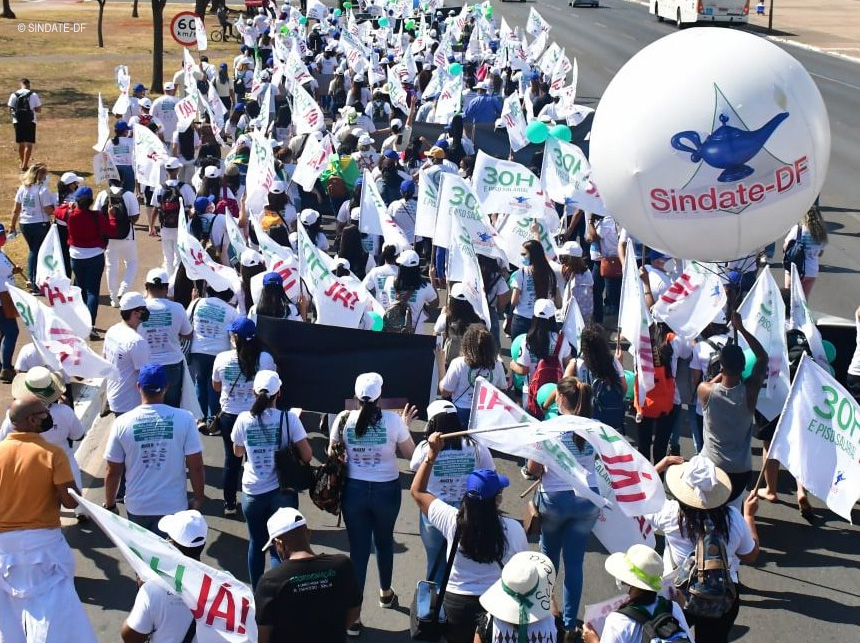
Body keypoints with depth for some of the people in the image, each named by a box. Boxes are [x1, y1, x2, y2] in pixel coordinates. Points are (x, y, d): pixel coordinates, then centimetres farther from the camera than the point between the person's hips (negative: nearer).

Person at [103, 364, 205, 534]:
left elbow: (113, 472, -4)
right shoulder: (184, 419, -13)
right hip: (173, 507, -1)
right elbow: (196, 466, -10)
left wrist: (110, 505, 10)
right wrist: (198, 499, 5)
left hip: (137, 507, 1)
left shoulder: (122, 423, -10)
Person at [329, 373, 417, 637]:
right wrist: (405, 425, 11)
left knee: (358, 549, 6)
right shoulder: (393, 420, -13)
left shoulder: (344, 419, -9)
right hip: (386, 490, 0)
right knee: (384, 542, 24)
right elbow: (409, 454, 0)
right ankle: (385, 593, 47)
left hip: (354, 490, 0)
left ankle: (353, 615, 5)